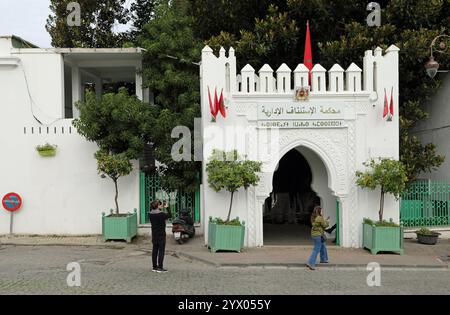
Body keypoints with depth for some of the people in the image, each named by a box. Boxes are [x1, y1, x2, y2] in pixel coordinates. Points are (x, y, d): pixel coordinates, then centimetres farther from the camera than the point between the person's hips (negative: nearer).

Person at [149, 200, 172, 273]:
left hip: (154, 235, 7)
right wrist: (167, 207, 2)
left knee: (155, 250, 12)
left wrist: (162, 208, 11)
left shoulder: (151, 214, 1)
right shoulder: (161, 214, -18)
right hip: (161, 235, -7)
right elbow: (170, 215, -6)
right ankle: (160, 268, 2)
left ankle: (155, 267, 18)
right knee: (161, 251, 0)